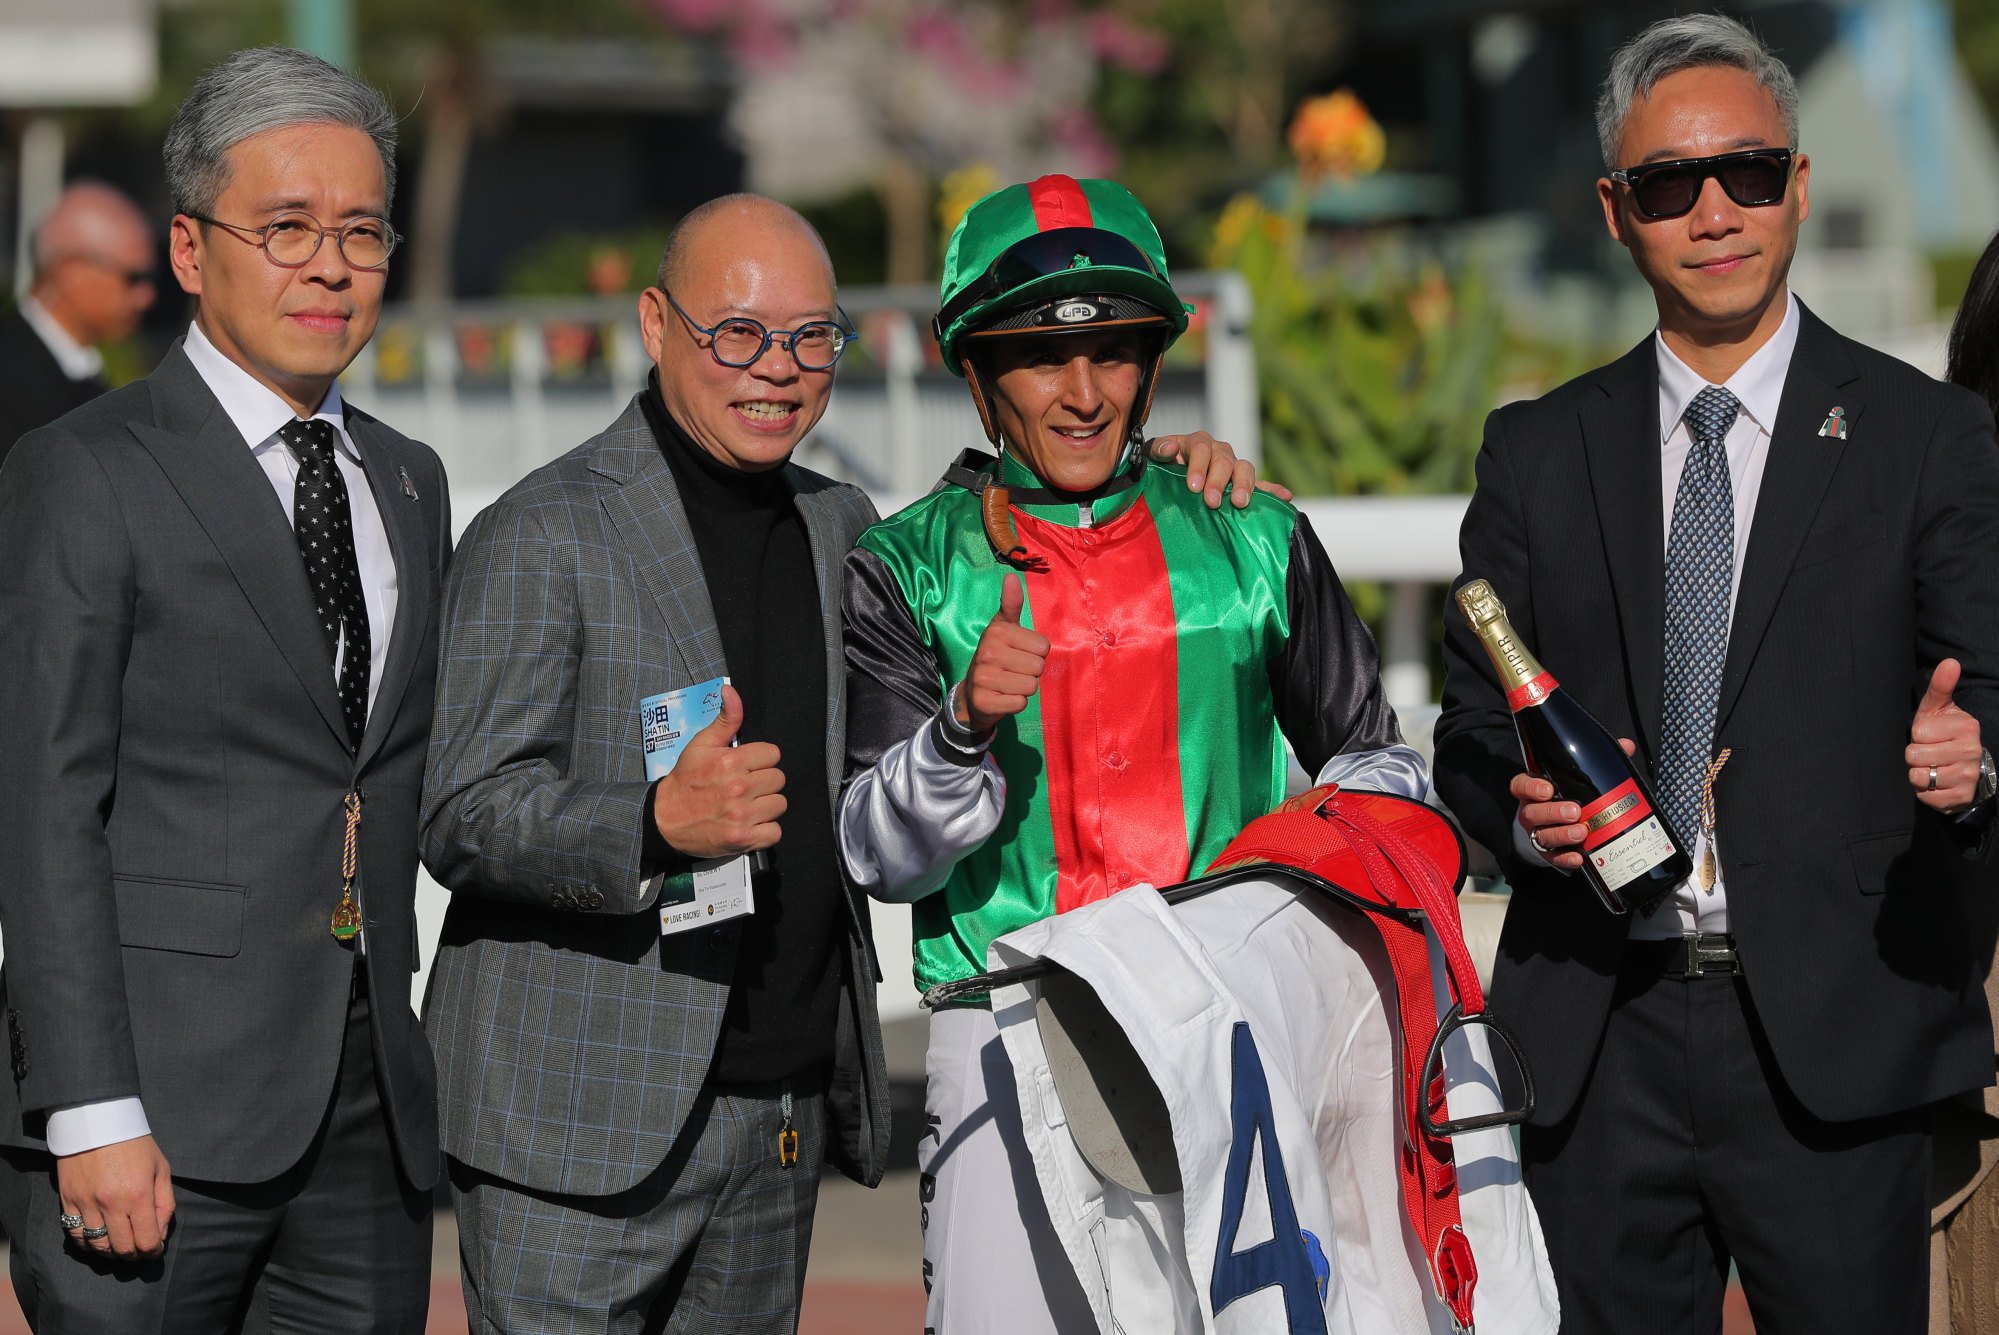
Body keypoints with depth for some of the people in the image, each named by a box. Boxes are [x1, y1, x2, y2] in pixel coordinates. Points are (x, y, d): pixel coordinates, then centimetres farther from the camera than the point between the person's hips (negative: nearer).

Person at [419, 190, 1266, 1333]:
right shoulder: (543, 538, -7)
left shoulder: (839, 525, 13)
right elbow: (466, 822, -12)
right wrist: (659, 822, -32)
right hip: (588, 1120, -6)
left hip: (787, 1109, 6)